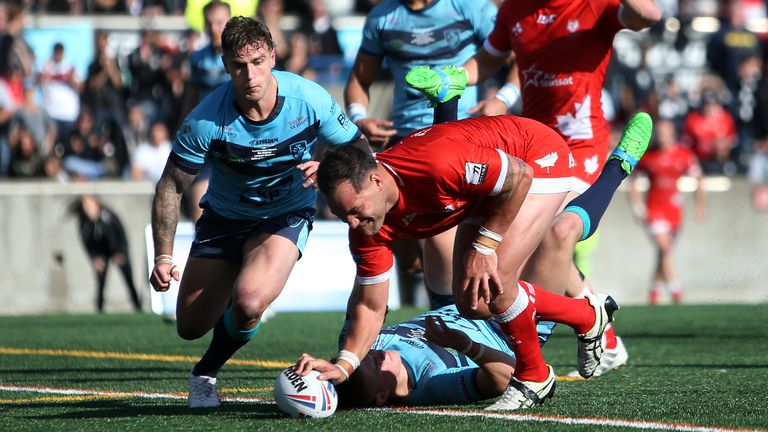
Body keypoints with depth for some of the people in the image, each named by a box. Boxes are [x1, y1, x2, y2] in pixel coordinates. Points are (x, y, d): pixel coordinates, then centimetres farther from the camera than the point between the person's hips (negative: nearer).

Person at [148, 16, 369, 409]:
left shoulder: (309, 99, -22)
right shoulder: (205, 121, -23)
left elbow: (360, 152, -10)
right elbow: (171, 187, -13)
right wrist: (163, 257, -22)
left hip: (286, 217, -2)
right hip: (223, 218, 2)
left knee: (248, 303, -29)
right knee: (190, 327, 3)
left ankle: (206, 373, 4)